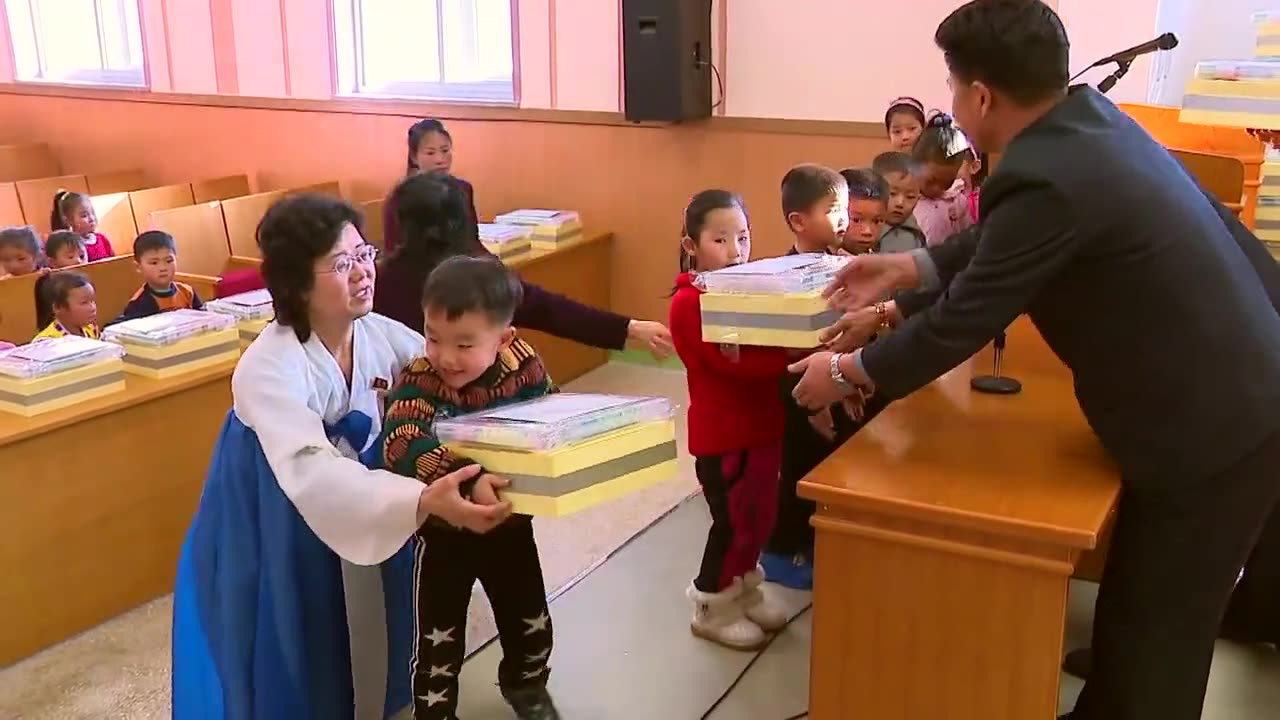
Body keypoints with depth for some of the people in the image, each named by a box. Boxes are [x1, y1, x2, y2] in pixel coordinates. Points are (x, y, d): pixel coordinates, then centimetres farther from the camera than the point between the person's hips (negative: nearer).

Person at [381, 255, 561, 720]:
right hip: (444, 530, -3)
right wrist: (468, 480, -55)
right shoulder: (417, 383, -25)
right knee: (438, 635, 9)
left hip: (511, 524, 4)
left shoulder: (525, 368, -16)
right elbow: (404, 448, -41)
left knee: (530, 620, 23)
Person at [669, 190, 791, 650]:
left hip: (762, 424, 8)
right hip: (722, 432, -7)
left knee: (761, 516, 18)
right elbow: (733, 363, -27)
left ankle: (745, 591, 38)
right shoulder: (689, 303, -17)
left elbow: (773, 341, 3)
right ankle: (713, 609, 22)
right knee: (734, 522, 3)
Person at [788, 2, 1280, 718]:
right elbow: (1002, 248, 13)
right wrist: (906, 268, 15)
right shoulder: (1093, 117, 2)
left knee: (1148, 640, 8)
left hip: (1207, 426, -9)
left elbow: (959, 324, -18)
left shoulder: (1045, 181, -27)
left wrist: (845, 372, -4)